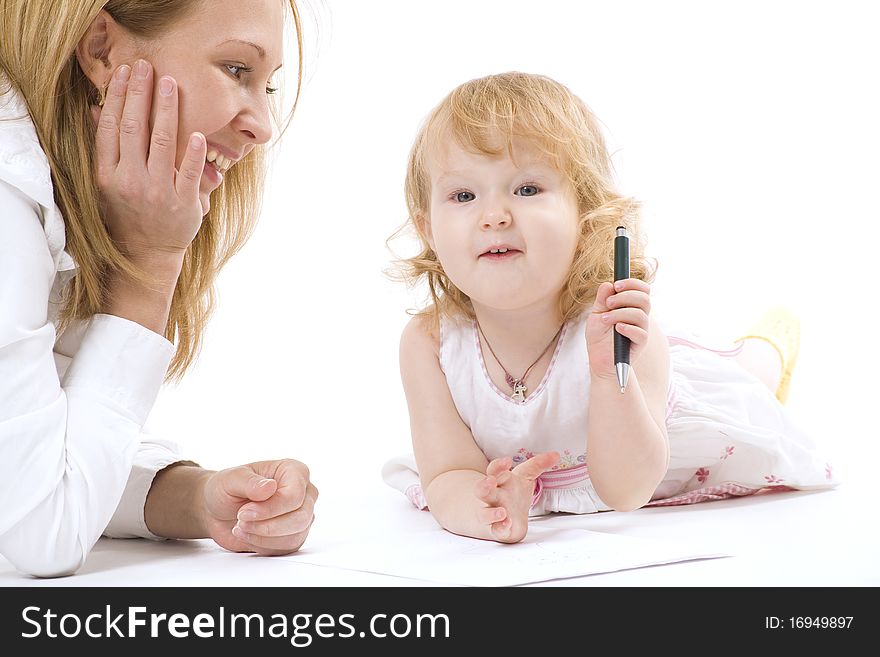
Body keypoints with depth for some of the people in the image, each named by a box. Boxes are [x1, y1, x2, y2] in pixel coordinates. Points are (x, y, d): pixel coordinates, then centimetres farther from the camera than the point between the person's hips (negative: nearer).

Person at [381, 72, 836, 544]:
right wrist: (478, 507, -58)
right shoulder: (427, 344, -36)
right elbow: (448, 477, -33)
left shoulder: (624, 330, -41)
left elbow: (625, 492, -43)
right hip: (520, 471, 3)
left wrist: (610, 375, -59)